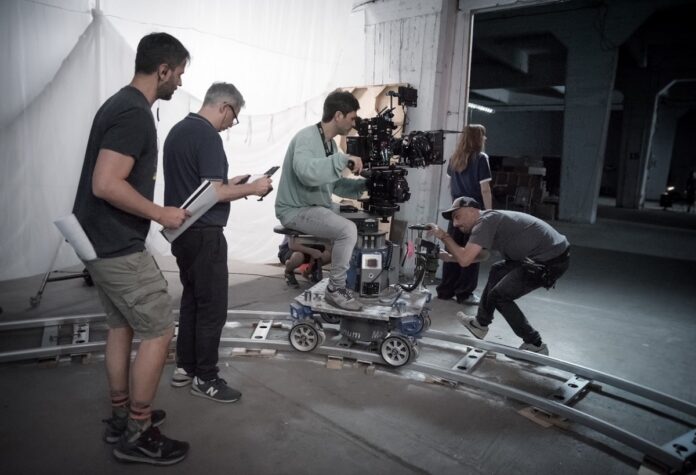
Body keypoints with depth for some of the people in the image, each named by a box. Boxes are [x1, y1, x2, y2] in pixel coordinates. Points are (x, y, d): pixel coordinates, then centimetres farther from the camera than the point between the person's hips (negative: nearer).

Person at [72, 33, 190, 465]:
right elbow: (106, 184, -27)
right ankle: (137, 435, 11)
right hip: (119, 247, -11)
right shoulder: (135, 113, -19)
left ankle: (121, 417, 32)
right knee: (159, 332, -2)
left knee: (122, 326, 18)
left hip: (101, 241, 11)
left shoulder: (122, 104, 13)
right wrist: (161, 214, -17)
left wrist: (152, 210, 19)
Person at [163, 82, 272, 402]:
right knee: (212, 307, 0)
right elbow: (214, 193, -22)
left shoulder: (178, 130, 13)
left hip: (181, 231, 10)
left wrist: (229, 184, 17)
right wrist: (252, 188, -9)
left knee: (192, 299, 18)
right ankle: (205, 378, 12)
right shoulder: (207, 136, -17)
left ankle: (184, 368, 28)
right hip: (203, 234, -10)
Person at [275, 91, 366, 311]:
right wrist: (343, 159, -33)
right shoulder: (306, 138, -17)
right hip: (296, 210, -9)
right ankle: (336, 288, -7)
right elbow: (306, 172, -36)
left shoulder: (330, 143, 11)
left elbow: (335, 183, 12)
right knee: (348, 230, -25)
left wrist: (364, 185, 0)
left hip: (318, 207, 10)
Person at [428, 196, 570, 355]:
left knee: (499, 295, 0)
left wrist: (444, 236, -9)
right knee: (497, 271, 21)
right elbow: (472, 255, 27)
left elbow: (465, 260, -21)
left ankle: (534, 346, 10)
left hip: (552, 260, -10)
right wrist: (448, 257, 19)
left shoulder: (486, 221, -15)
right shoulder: (490, 220, 15)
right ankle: (480, 323, 33)